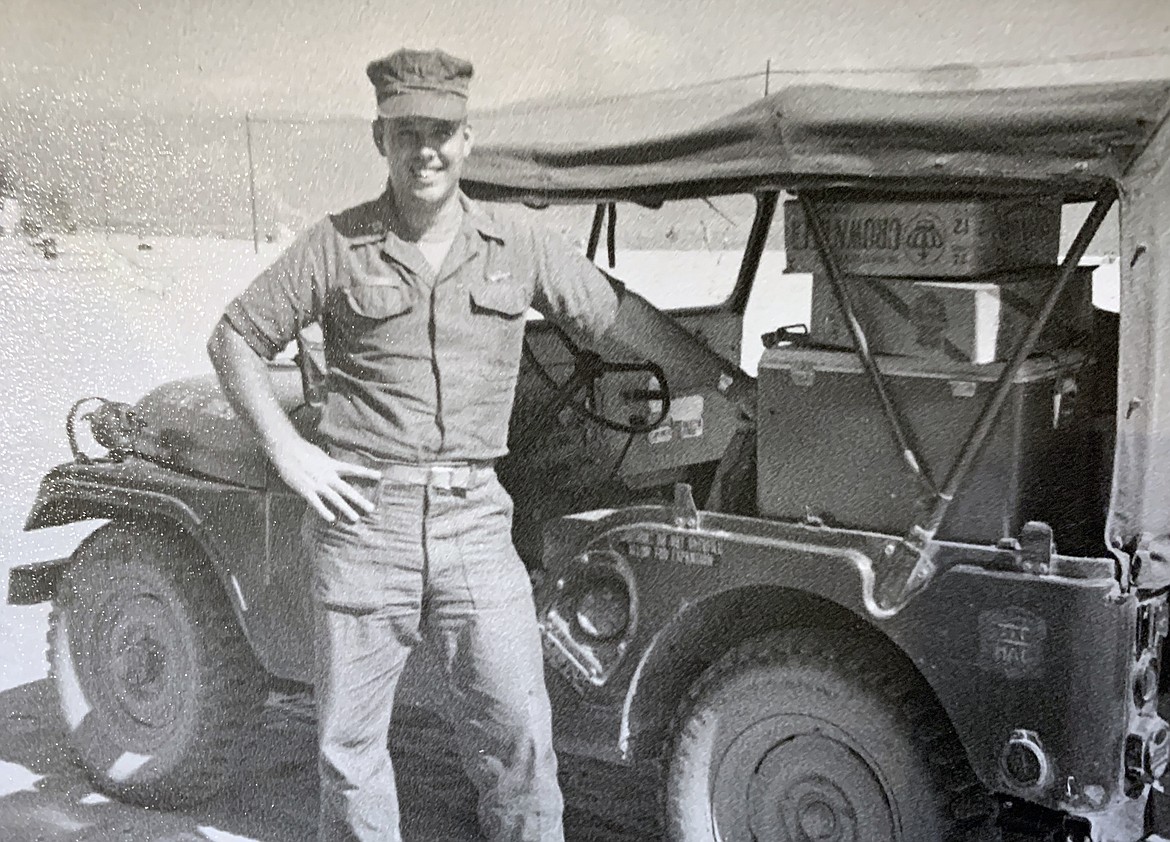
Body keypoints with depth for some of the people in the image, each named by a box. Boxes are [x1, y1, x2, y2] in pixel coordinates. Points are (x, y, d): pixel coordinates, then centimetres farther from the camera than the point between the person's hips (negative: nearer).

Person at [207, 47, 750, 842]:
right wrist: (288, 451, -3)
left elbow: (616, 314, 16)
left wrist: (724, 372, 18)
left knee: (518, 729, 3)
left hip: (473, 514, 1)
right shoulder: (335, 246, 0)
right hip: (361, 513, -1)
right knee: (349, 739, 10)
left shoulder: (518, 245, 5)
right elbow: (234, 339, 7)